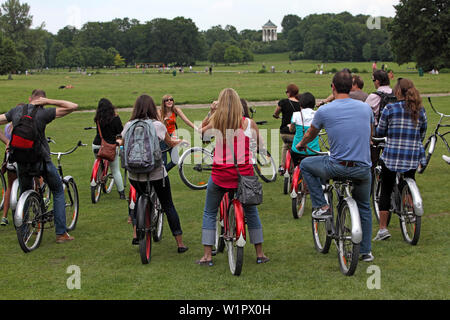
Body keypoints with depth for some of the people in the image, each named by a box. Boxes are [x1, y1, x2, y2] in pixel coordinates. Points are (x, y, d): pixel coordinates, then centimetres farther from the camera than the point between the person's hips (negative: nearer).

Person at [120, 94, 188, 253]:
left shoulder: (129, 125, -2)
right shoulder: (157, 125, -9)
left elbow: (122, 143, 17)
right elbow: (171, 143, 7)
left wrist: (118, 142, 40)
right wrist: (180, 141, 29)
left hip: (134, 174, 3)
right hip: (156, 173, -3)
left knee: (140, 198, 30)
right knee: (168, 205, 9)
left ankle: (136, 235, 24)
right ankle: (180, 244, 12)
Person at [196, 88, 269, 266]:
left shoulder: (215, 121, -4)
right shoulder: (248, 123, -3)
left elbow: (201, 131, 14)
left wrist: (211, 112, 18)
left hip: (220, 175, -1)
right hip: (244, 174, 1)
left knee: (209, 213, 15)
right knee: (251, 212, 19)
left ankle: (207, 256, 10)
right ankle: (260, 254, 22)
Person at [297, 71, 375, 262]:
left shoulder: (324, 111, -4)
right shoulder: (366, 108, 5)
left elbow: (310, 135, 16)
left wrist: (301, 145, 38)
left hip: (337, 167, -3)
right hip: (363, 169, 3)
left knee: (306, 165, 22)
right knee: (364, 208, 24)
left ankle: (321, 206, 17)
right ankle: (366, 251, 26)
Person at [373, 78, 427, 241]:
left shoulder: (389, 109, -6)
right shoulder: (420, 110, 4)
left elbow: (379, 132, 3)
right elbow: (422, 135, 13)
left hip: (391, 156, -3)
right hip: (413, 158, 3)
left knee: (386, 191, 6)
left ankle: (383, 228, 3)